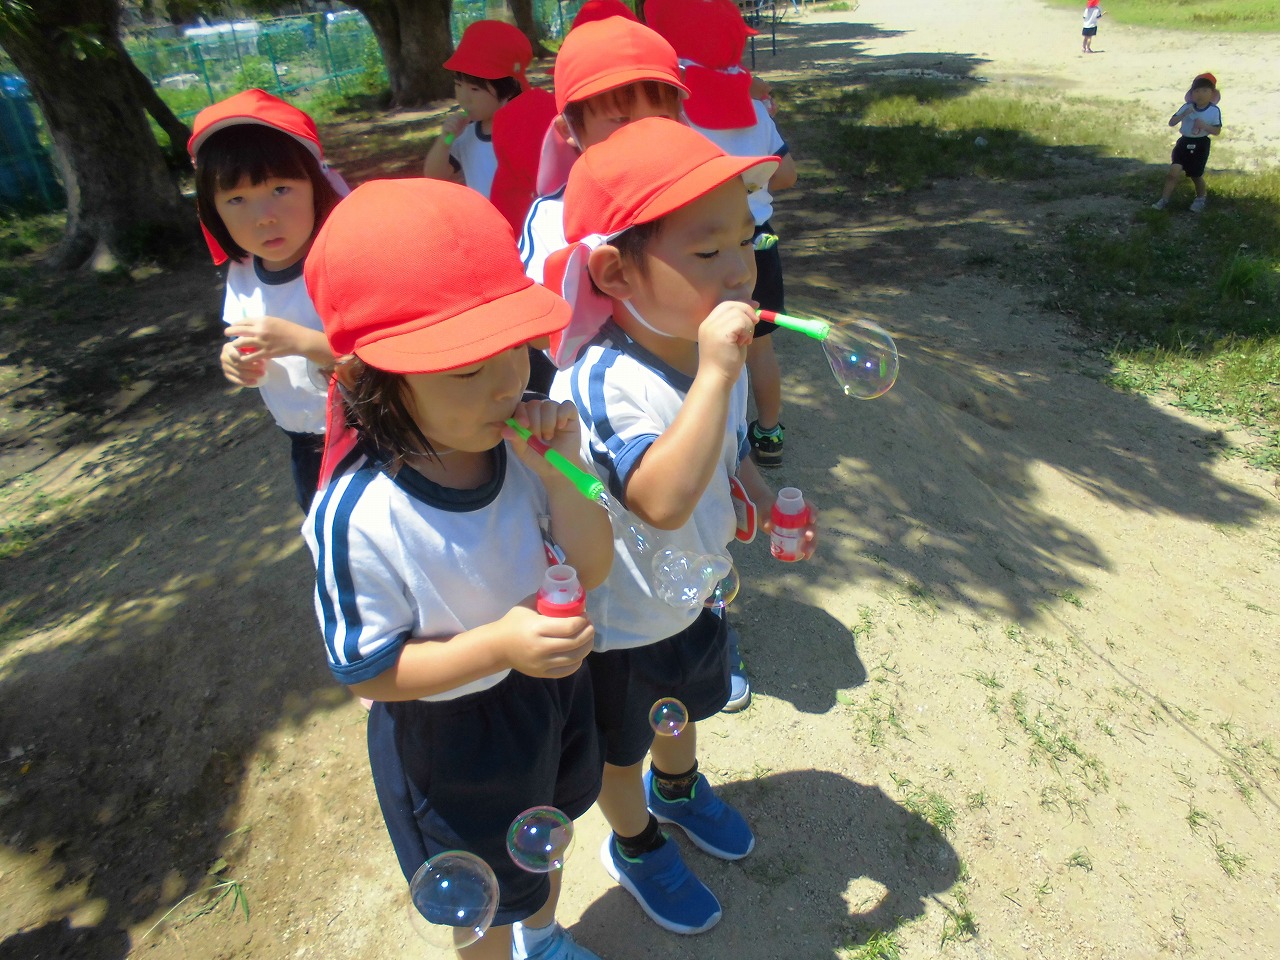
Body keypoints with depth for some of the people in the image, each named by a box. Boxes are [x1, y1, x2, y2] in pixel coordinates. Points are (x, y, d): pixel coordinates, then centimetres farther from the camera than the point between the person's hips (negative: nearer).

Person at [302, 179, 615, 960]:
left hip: (550, 690, 5)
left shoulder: (518, 442, -22)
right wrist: (497, 647, -35)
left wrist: (562, 474, -31)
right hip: (449, 735, -4)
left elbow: (590, 571, -14)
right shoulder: (361, 518, -33)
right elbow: (369, 672, -21)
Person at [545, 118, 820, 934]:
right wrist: (716, 373, -50)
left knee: (685, 706, 33)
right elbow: (662, 500, -50)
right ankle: (636, 844, 54)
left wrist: (769, 505, -5)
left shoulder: (712, 349, -12)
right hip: (620, 623, -6)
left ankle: (678, 788, 66)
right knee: (621, 748, 23)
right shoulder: (602, 382, -36)